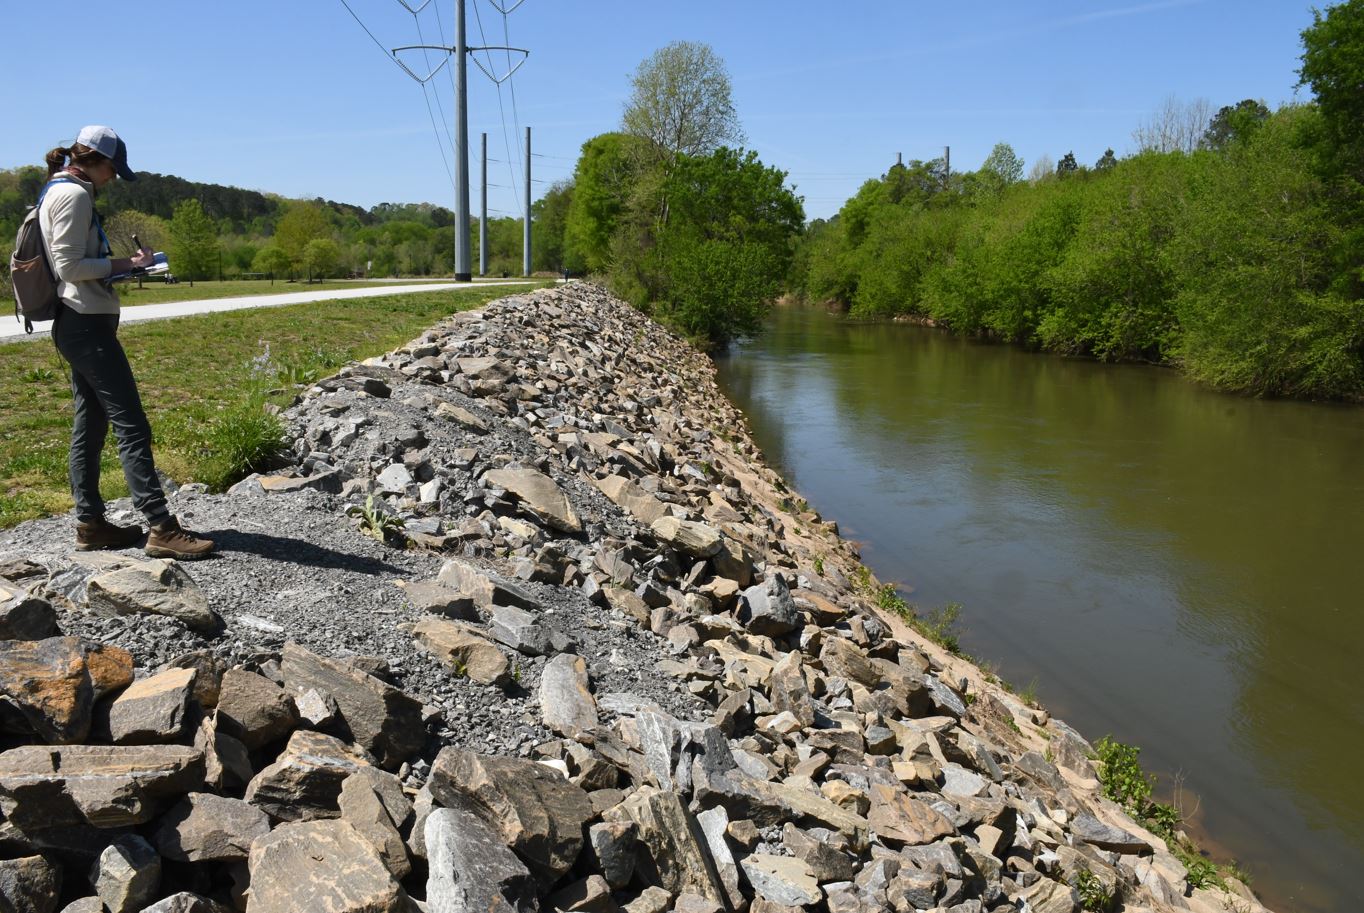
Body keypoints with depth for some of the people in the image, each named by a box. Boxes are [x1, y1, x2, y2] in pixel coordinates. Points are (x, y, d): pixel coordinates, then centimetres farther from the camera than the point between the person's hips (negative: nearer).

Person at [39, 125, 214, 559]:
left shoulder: (56, 191, 19)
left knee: (90, 425, 11)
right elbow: (69, 266, -18)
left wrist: (118, 263, 11)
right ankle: (161, 528, -14)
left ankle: (90, 523, 15)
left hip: (74, 324, 11)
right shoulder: (74, 194, -12)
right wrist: (122, 264, -11)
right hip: (88, 324, -11)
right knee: (131, 425, -13)